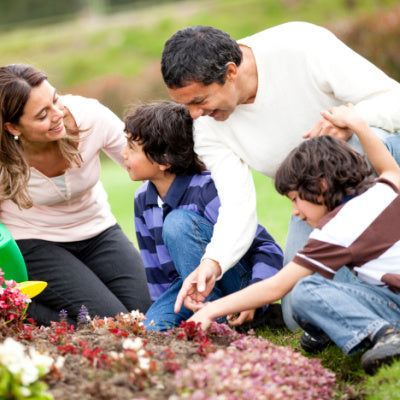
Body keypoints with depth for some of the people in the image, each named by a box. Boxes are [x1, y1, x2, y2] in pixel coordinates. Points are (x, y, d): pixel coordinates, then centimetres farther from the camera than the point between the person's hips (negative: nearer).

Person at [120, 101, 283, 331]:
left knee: (179, 222, -29)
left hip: (237, 283, -5)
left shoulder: (206, 190, -21)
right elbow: (154, 267, 12)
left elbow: (269, 250, -21)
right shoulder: (142, 201, 1)